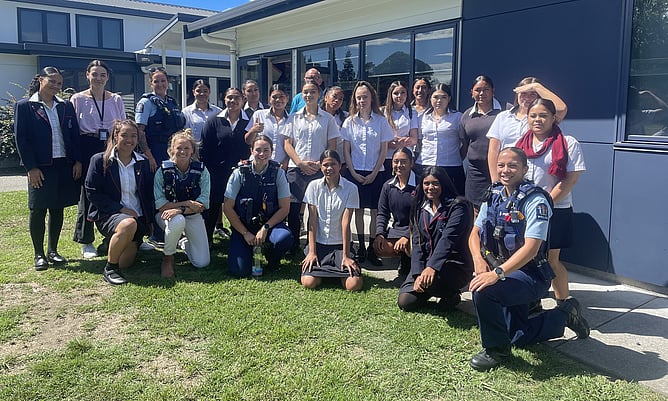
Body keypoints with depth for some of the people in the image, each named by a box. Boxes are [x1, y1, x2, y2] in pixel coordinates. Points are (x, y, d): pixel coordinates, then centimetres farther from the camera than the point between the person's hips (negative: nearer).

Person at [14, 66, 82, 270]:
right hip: (40, 168, -4)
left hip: (64, 166, 4)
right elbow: (21, 138, -5)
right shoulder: (24, 106, 0)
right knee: (38, 210, 1)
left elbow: (74, 135, 11)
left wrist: (78, 161, 2)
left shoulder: (66, 106, 11)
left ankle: (53, 251, 21)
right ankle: (39, 254, 12)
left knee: (57, 209, 10)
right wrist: (31, 167, -11)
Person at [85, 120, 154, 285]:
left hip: (137, 218, 4)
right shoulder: (99, 160, -2)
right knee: (128, 224, -39)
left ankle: (111, 245, 36)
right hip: (108, 215, -4)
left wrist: (149, 220, 4)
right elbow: (92, 192, -7)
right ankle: (109, 269, -18)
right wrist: (121, 209, -15)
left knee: (125, 263, -1)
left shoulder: (143, 163, 10)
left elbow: (148, 195, 15)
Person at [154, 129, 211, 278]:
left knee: (202, 263, -7)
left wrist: (180, 209, -30)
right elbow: (160, 204, -15)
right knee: (178, 221, -41)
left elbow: (203, 204, -15)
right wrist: (187, 203, -21)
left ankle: (184, 241, 28)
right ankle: (167, 257, -10)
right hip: (167, 215, -2)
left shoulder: (201, 170, -10)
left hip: (193, 216, 2)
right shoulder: (163, 171, -12)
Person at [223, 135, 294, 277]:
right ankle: (249, 249, 20)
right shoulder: (239, 173, -7)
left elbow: (284, 208, -5)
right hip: (243, 225, 0)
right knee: (239, 270, -16)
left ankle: (272, 260, 3)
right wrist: (245, 233, -8)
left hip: (269, 223, 0)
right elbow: (228, 207, -4)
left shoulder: (278, 173, -6)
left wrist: (265, 228, -15)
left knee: (285, 238, -34)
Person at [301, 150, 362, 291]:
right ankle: (322, 270, 15)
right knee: (308, 282, -20)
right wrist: (311, 252, -9)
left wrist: (346, 256, -13)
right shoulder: (314, 186, -2)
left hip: (340, 244, -1)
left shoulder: (351, 188, -7)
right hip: (318, 243, 1)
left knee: (354, 284, -20)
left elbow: (345, 223, -10)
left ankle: (339, 271, 15)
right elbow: (312, 220, -4)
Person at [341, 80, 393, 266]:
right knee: (358, 210, 5)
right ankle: (361, 248, 13)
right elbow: (346, 150, 4)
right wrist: (353, 172, -5)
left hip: (375, 172, -1)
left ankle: (372, 249, 7)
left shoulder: (381, 121, 2)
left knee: (375, 210, -1)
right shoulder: (350, 122, 5)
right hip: (355, 172, 1)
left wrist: (374, 173, -6)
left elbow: (384, 150, 1)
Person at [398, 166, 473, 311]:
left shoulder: (458, 206, -10)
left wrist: (432, 267, -35)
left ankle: (451, 295, -1)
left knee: (430, 280, -36)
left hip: (454, 264, -5)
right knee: (405, 302, -9)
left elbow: (448, 239, -23)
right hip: (425, 264, 5)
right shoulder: (420, 208, 9)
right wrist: (418, 273, -11)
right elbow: (417, 243, 2)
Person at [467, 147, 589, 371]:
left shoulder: (535, 201, -19)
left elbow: (531, 248, -28)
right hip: (507, 274, 8)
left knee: (483, 292, -32)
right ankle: (564, 315, 38)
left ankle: (496, 349, -8)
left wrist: (497, 273, -38)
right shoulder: (494, 196, 2)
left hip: (530, 275, -7)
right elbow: (475, 233, 5)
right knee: (519, 338, 16)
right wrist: (478, 259, -16)